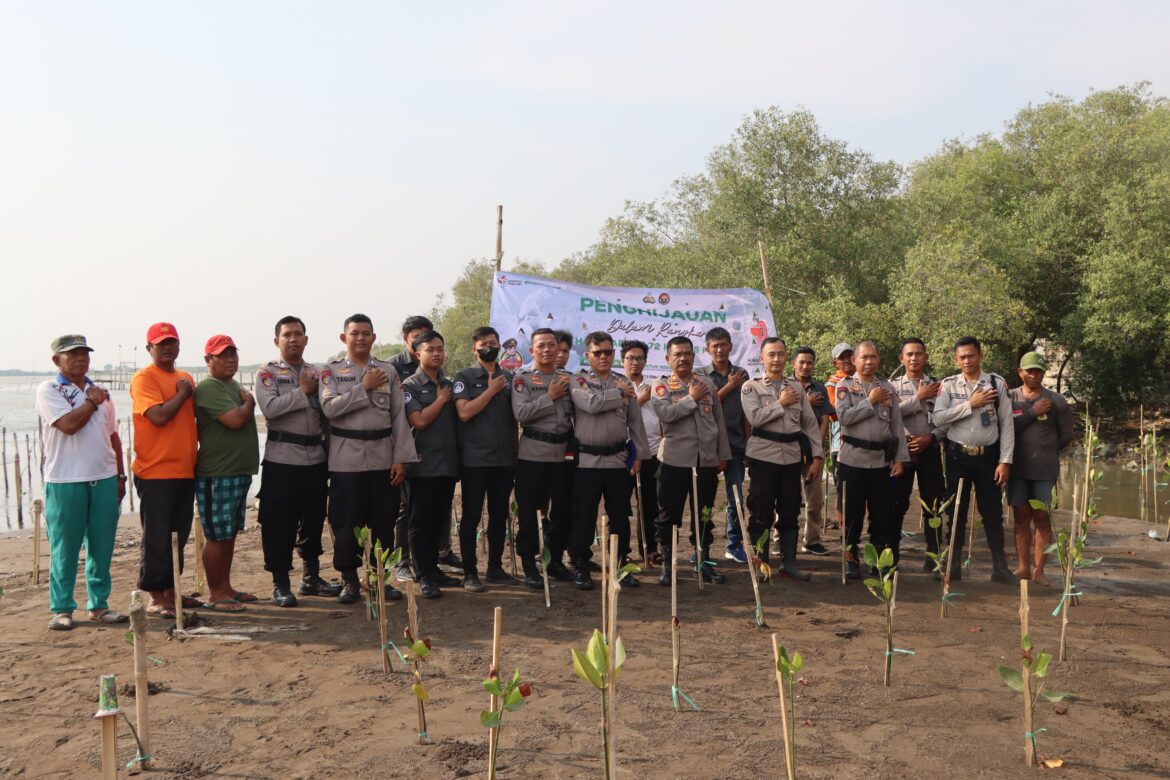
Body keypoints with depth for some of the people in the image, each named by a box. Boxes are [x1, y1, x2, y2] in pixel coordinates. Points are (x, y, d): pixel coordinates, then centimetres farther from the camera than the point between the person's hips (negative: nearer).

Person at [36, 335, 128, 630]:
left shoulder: (100, 392, 15)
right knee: (64, 549, 2)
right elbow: (69, 424, -18)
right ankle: (61, 609, 12)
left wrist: (120, 475, 14)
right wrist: (92, 402, -3)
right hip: (65, 483, -5)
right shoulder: (48, 390, -2)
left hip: (105, 479, 5)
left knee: (102, 547, 8)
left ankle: (98, 605, 17)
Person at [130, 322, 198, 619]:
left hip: (185, 469, 7)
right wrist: (183, 393, -10)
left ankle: (171, 591, 26)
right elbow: (159, 416, -22)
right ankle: (155, 598, 10)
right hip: (155, 471, -7)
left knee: (179, 535, 14)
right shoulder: (143, 378, -9)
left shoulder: (186, 378, 14)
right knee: (157, 538, 0)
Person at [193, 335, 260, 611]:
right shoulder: (208, 388, -14)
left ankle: (225, 587, 25)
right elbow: (234, 420, -25)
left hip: (239, 472, 10)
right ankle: (215, 594, 7)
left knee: (230, 534, 15)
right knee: (217, 536, -2)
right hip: (217, 475, -9)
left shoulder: (233, 385, 17)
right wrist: (248, 403, -7)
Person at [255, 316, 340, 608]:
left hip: (316, 457, 5)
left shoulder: (316, 373, 13)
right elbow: (269, 408, -17)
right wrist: (304, 391, -13)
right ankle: (280, 583, 12)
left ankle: (311, 577, 26)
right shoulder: (268, 372, -1)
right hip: (282, 458, -5)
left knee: (313, 519, 13)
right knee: (280, 522, 0)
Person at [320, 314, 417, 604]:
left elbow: (399, 415, 4)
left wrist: (401, 458, -2)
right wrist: (364, 387, -13)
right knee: (346, 522, 2)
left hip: (383, 457, 2)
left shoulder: (388, 371, 7)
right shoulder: (331, 371, 4)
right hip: (346, 458, -2)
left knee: (384, 521, 7)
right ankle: (349, 580, 16)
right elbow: (329, 408, -13)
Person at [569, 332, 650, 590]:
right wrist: (619, 394, -8)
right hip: (587, 460, -3)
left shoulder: (625, 384, 12)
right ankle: (581, 567, 13)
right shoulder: (578, 382, 1)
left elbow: (635, 422, 12)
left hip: (618, 460, 4)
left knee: (620, 516, 10)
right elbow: (591, 403, -20)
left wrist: (639, 454, 6)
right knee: (584, 517, 1)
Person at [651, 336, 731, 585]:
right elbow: (666, 414, -18)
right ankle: (667, 565, 14)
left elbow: (719, 421, 12)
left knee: (704, 514, 10)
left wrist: (723, 454, 9)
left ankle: (703, 562, 21)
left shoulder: (708, 383, 11)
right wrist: (692, 398, -11)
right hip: (675, 459, -3)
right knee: (670, 514, 3)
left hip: (707, 460, 3)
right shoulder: (661, 386, 1)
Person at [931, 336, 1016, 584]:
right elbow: (938, 418, -10)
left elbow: (1007, 424, -1)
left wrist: (1005, 461, -5)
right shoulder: (949, 385, 1)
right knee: (956, 512, 7)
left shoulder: (997, 384, -1)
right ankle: (954, 567, 17)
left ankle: (1000, 567, 15)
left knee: (993, 513, 5)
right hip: (958, 456, 1)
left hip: (988, 456, 0)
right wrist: (970, 405, -15)